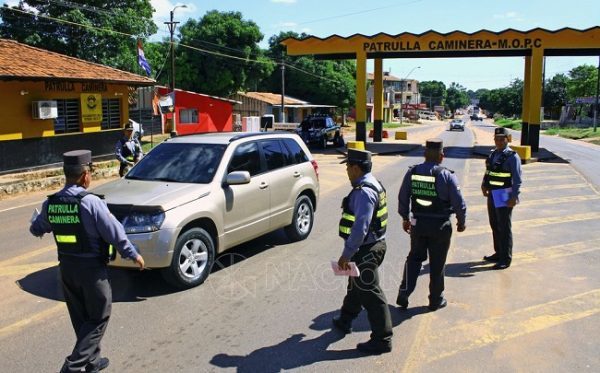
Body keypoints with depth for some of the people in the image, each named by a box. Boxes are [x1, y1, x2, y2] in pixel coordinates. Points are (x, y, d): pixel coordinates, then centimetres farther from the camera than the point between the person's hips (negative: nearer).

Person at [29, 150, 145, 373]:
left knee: (80, 318, 19)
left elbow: (36, 230, 17)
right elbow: (114, 233, -17)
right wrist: (133, 254, -3)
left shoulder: (50, 204, -1)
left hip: (66, 267, 6)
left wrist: (36, 227, 41)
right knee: (98, 317, 7)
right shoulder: (90, 202, -20)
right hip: (91, 268, -6)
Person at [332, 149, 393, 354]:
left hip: (365, 250, -11)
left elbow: (360, 227, -29)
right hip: (374, 244, 11)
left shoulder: (364, 192, -24)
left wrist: (347, 254, -24)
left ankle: (382, 339, 9)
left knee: (370, 293, -1)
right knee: (356, 285, 25)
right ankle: (345, 320, 44)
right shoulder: (373, 184, 9)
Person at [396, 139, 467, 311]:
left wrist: (405, 218, 18)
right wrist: (461, 221, 7)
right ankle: (436, 300, 24)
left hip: (418, 224, 3)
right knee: (437, 263, 11)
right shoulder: (447, 175, -14)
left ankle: (404, 292, 9)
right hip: (440, 226, -3)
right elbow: (459, 202, -10)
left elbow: (403, 198, 4)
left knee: (414, 258, 18)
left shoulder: (412, 172, -4)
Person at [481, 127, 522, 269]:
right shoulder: (493, 154, 11)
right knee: (495, 226, 17)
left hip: (505, 197, -8)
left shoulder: (512, 156, -11)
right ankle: (498, 253, 31)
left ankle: (506, 259, 7)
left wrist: (514, 197, -20)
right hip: (492, 195, 8)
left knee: (504, 228, -2)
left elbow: (517, 179, -15)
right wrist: (484, 185, 4)